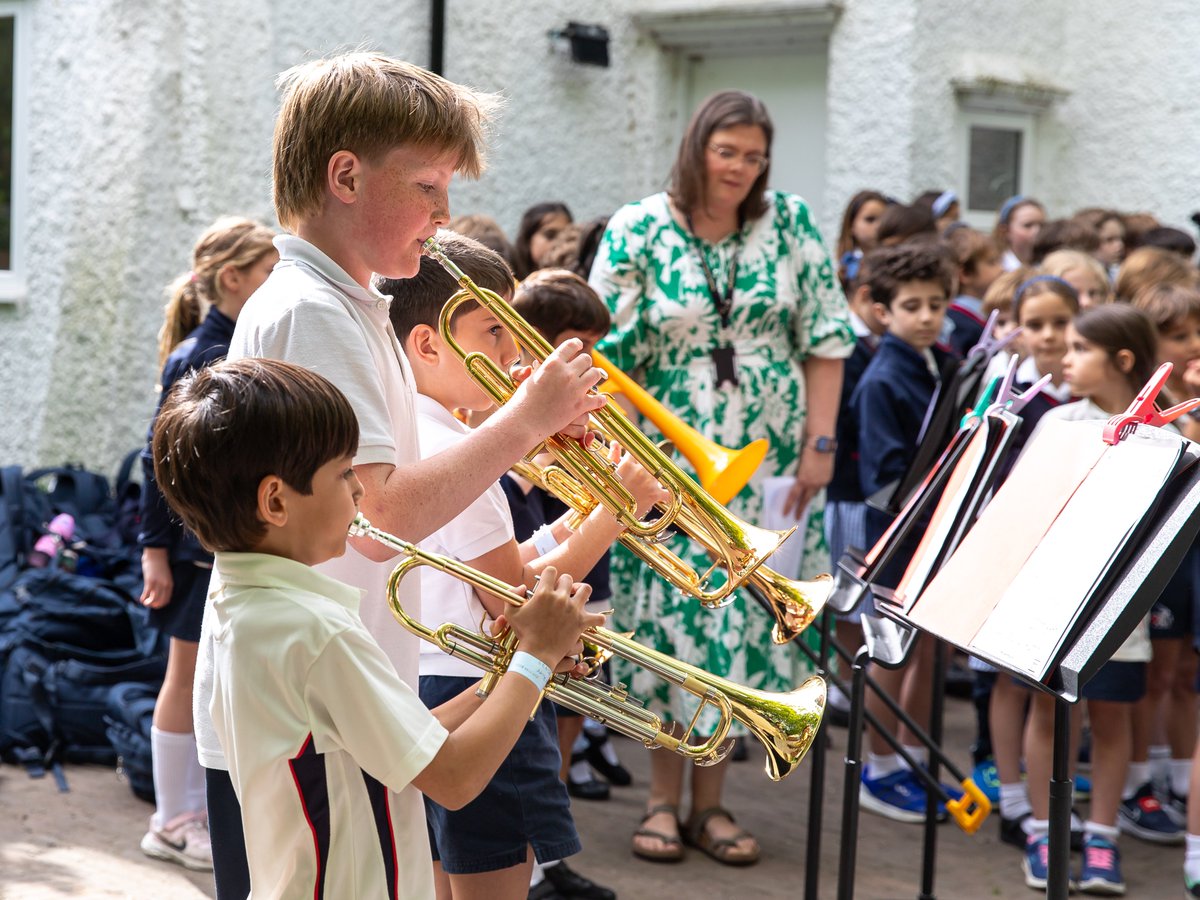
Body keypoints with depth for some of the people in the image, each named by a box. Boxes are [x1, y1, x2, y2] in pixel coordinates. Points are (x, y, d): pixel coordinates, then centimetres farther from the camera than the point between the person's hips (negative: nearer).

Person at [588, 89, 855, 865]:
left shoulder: (790, 224, 2)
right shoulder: (638, 232, -4)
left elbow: (825, 341, 3)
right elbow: (612, 356, -5)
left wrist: (819, 446, -3)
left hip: (769, 469, 2)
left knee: (746, 621, 3)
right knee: (668, 615, 0)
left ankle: (711, 801, 14)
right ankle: (664, 798, 13)